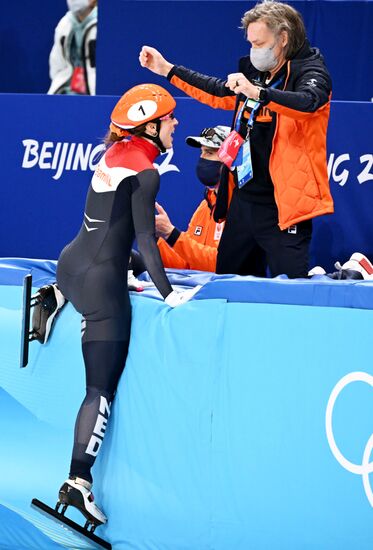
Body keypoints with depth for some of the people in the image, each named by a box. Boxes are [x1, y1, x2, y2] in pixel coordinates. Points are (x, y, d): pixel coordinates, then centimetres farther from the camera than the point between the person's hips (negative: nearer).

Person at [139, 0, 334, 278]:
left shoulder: (310, 71, -9)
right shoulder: (255, 72, 14)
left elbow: (308, 102, -32)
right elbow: (218, 93, 32)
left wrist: (257, 93, -45)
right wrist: (167, 70, 31)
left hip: (283, 206, -8)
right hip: (243, 200, 8)